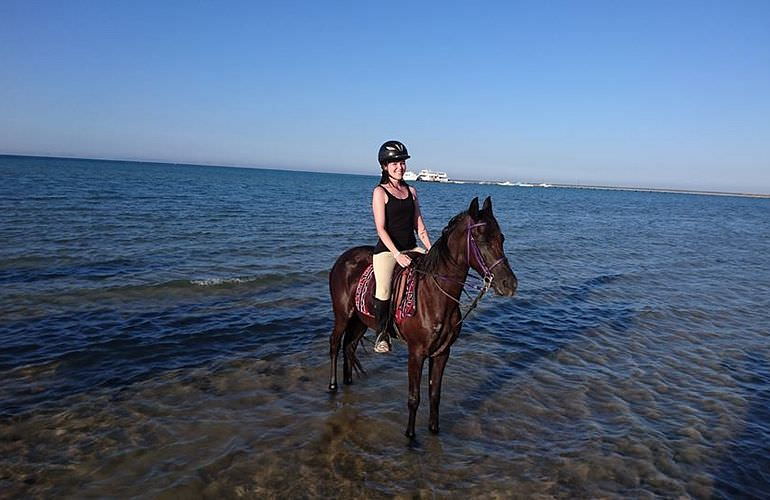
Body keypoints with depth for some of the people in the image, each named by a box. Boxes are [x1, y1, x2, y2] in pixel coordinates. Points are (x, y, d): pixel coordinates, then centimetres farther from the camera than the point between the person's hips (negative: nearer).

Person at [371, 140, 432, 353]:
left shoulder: (411, 191, 14)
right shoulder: (380, 192, -3)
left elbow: (419, 226, 14)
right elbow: (381, 228, -11)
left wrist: (431, 251, 2)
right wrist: (397, 254, -20)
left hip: (411, 248, 6)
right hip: (387, 249, -5)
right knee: (384, 290, -26)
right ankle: (382, 333, -5)